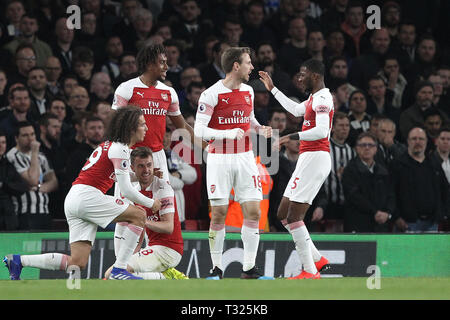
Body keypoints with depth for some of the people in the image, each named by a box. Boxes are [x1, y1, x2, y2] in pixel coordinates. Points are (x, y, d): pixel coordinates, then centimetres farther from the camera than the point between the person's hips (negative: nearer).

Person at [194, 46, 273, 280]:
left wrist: (260, 129, 7)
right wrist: (228, 134, -23)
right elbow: (199, 129, -12)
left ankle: (249, 268, 2)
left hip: (245, 158, 5)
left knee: (253, 212, -3)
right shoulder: (211, 94, -9)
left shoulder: (248, 91, 10)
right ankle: (216, 268, 7)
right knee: (219, 214, -3)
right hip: (219, 159, -5)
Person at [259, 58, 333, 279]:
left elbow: (322, 131, -26)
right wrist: (272, 89, 45)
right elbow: (296, 109, 40)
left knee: (293, 216, -12)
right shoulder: (314, 98, 20)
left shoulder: (322, 99, -12)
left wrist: (292, 137, -30)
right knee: (283, 214, 12)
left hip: (315, 158, -11)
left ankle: (310, 272, -13)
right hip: (308, 159, 11)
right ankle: (317, 259, 13)